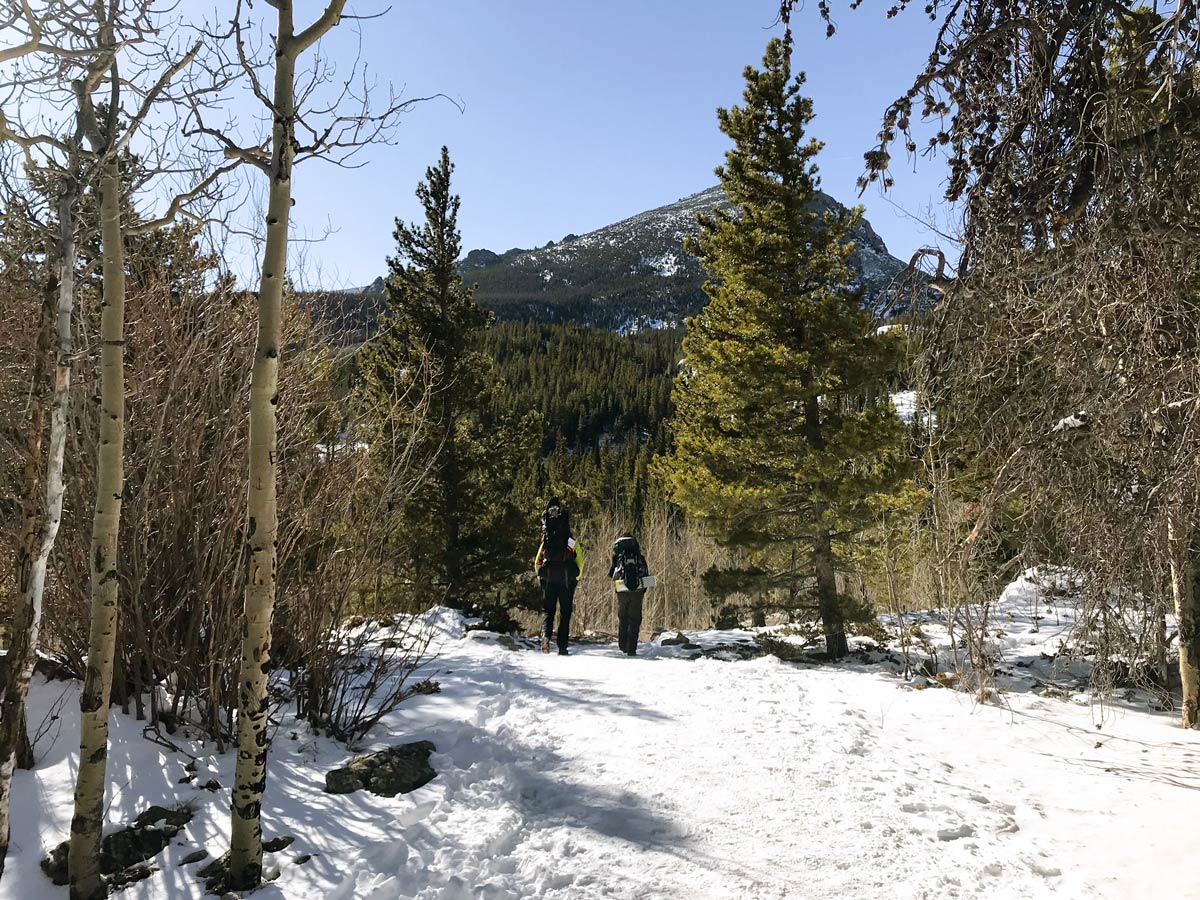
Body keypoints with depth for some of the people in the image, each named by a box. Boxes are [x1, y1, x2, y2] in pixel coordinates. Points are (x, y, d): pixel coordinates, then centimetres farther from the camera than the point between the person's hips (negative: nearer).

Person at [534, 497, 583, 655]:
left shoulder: (545, 542, 7)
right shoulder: (572, 542, 1)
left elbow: (537, 562, 9)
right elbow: (580, 563, -3)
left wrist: (541, 579, 18)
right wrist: (575, 579, 8)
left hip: (548, 581, 1)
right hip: (567, 581, -1)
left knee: (548, 611, 12)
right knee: (565, 613, 7)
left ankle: (546, 634, -16)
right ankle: (562, 647, 4)